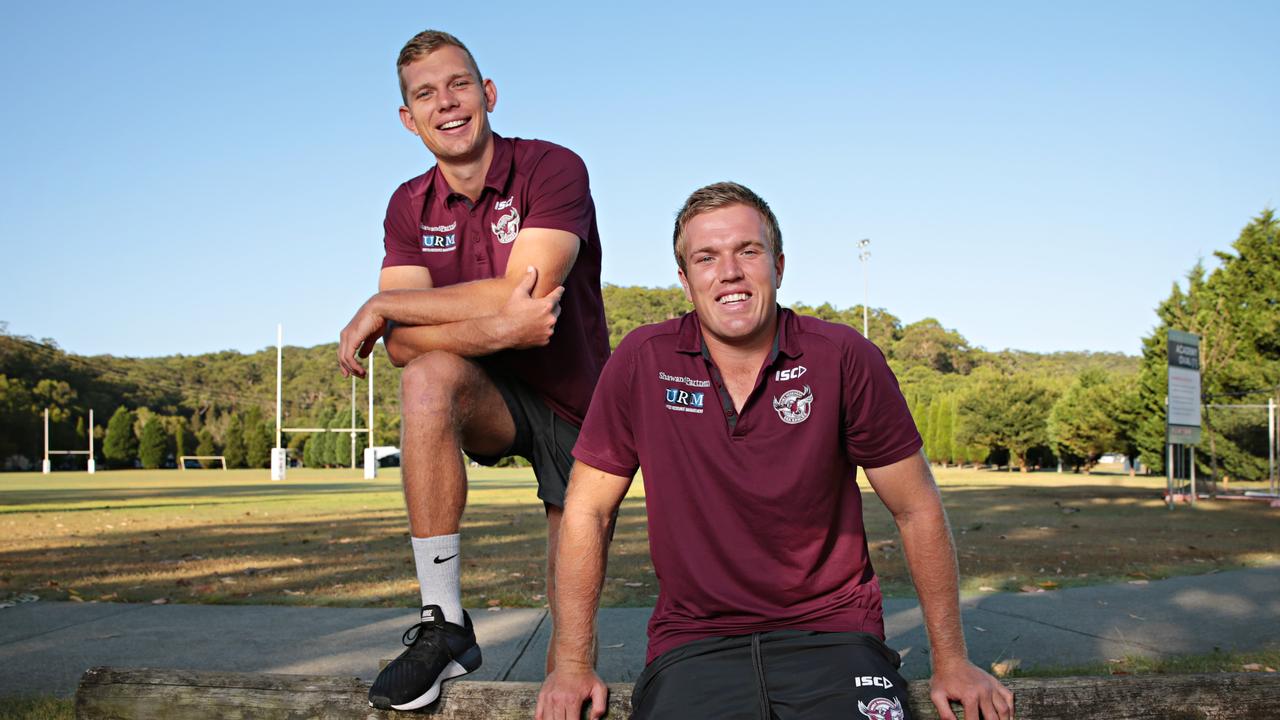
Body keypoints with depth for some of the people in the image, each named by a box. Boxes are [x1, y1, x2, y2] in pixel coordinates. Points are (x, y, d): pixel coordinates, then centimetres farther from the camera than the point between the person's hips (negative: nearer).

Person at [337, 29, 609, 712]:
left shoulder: (552, 169, -16)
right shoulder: (411, 207, -2)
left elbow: (522, 292, -30)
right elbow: (404, 344, -15)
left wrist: (379, 306, -22)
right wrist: (497, 328, -34)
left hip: (575, 407, -2)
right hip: (493, 398, 3)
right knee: (427, 378, -33)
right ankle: (444, 627, -25)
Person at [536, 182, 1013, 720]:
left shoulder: (844, 358, -4)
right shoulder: (642, 361, -3)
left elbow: (917, 510, 4)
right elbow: (587, 510, 4)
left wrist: (952, 662, 5)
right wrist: (572, 666, 1)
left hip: (831, 633, 0)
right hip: (692, 644, 0)